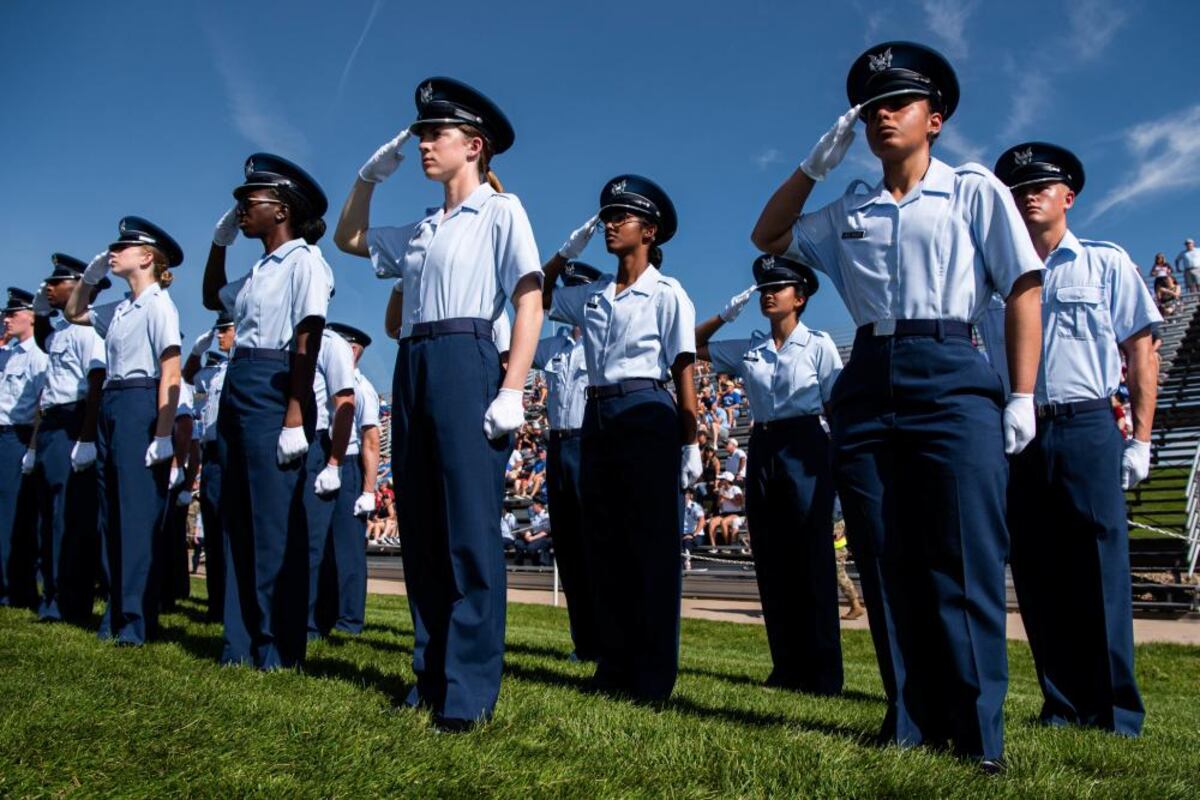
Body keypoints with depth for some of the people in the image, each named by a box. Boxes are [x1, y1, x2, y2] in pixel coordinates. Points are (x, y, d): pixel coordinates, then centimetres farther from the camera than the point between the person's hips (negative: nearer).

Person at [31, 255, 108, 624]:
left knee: (73, 517, -6)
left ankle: (71, 605, 0)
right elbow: (44, 344, 42)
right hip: (51, 425, 11)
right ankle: (53, 598, 24)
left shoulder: (86, 328, -13)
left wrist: (87, 439, -27)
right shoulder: (59, 330, 17)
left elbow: (98, 386, -22)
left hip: (73, 426, -10)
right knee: (50, 514, 15)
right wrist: (41, 312, 23)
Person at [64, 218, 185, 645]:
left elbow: (170, 374, -15)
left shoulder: (158, 305, -8)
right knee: (111, 515, 11)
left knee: (139, 513, -5)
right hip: (110, 408, 9)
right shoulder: (119, 309, 15)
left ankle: (139, 621, 0)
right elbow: (74, 312, 35)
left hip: (140, 406, -9)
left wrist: (163, 434, -22)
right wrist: (90, 275, 18)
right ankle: (116, 613, 19)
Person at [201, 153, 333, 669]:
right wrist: (220, 240, 25)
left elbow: (306, 342, -15)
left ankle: (280, 646, 1)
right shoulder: (259, 271, 19)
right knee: (237, 519, 10)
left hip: (273, 390, -9)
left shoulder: (303, 260, -6)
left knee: (274, 519, -7)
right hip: (237, 390, 9)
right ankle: (241, 640, 17)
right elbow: (212, 298, 38)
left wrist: (295, 418, -22)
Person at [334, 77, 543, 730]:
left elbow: (529, 302, -6)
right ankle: (431, 674, 16)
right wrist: (371, 174, 21)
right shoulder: (419, 230, 21)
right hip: (411, 371, 8)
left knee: (469, 530, -9)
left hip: (464, 363, -7)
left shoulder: (501, 210, 3)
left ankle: (468, 692, -5)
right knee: (420, 530, 8)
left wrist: (512, 389, -17)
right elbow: (348, 237, 35)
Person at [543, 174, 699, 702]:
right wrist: (568, 251, 14)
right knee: (604, 547, 8)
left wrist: (690, 445, -8)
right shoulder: (592, 295, 13)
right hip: (596, 420, 6)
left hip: (646, 420, -6)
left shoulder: (667, 294, -2)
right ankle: (614, 668, 19)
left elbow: (684, 376, -5)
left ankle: (653, 678, 6)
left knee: (652, 549, -2)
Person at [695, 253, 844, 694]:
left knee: (810, 560, -4)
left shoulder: (819, 345, -1)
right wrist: (727, 312, 9)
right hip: (762, 450, 5)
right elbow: (693, 345, 20)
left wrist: (840, 464, -7)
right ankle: (787, 666, 14)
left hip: (805, 448, -5)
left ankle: (822, 671, 3)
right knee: (770, 562, 5)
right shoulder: (747, 349, 10)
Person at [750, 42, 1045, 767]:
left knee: (963, 562, -7)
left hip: (953, 379, -4)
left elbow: (1022, 289, 3)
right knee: (886, 564, 4)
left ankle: (978, 732, 1)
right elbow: (769, 237, 27)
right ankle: (912, 721, 13)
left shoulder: (974, 190, 8)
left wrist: (1022, 396, -6)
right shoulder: (849, 212, 19)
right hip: (867, 386, 4)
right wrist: (816, 165, 16)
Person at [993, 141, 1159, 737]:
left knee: (1100, 574, -4)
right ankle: (1063, 705, 16)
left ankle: (1116, 713, 6)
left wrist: (1140, 439, -2)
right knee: (1037, 576, 6)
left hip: (1087, 430, -3)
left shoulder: (1106, 262, 7)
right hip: (1020, 436, 3)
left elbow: (1140, 352, 4)